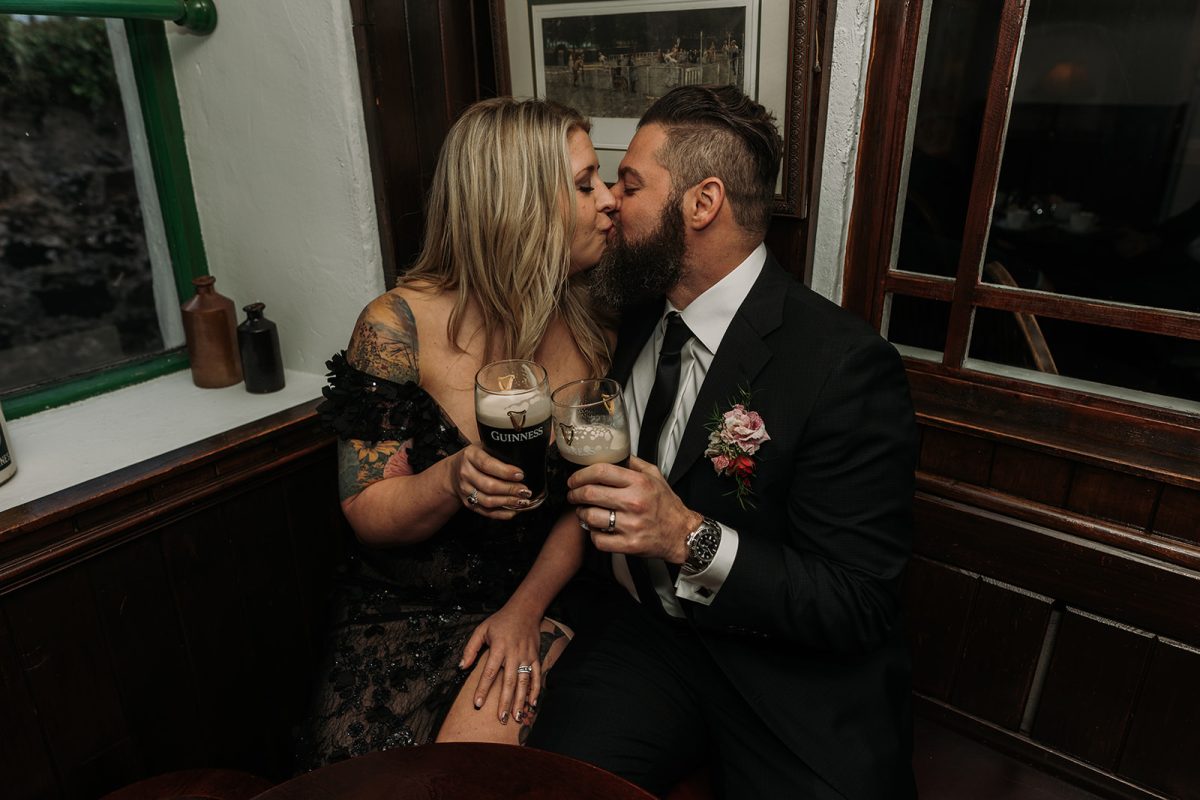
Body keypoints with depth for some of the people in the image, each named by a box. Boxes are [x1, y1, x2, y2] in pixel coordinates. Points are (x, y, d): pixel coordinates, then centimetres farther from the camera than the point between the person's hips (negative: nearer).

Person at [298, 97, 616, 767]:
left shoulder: (587, 323, -3)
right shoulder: (398, 327, -12)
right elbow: (368, 516, -9)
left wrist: (526, 608, -12)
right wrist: (452, 481, -30)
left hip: (539, 596, 1)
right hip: (406, 610, 0)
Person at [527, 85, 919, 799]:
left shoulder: (847, 366, -17)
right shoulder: (634, 313, 4)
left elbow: (856, 605, -15)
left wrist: (693, 538, -26)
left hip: (789, 670, -3)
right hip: (635, 627, 4)